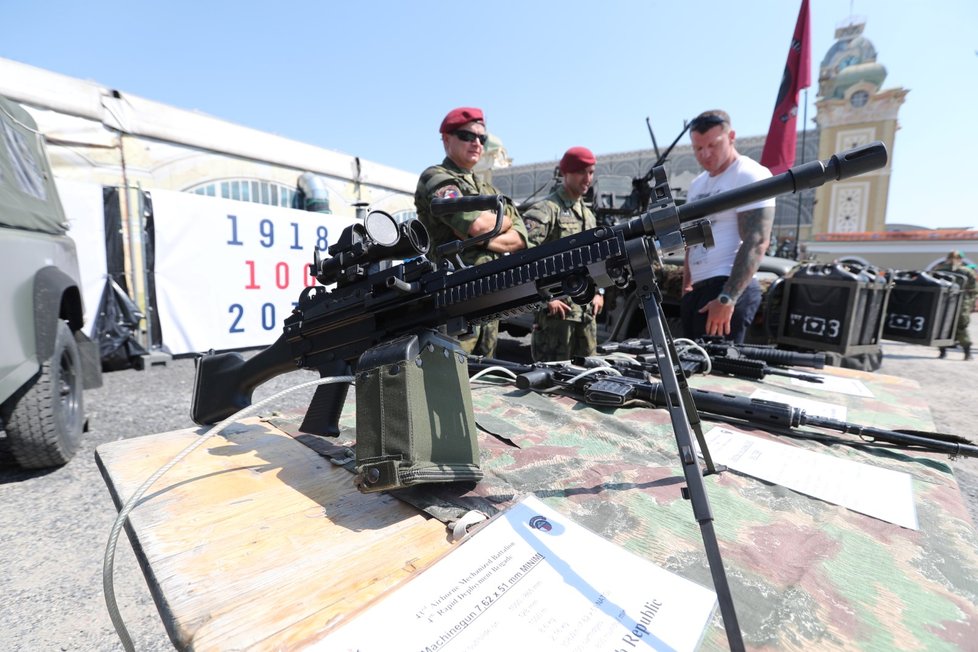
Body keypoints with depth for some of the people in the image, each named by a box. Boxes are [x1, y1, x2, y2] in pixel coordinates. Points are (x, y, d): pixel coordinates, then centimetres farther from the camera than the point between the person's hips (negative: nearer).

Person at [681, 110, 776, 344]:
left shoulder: (751, 176, -6)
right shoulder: (697, 184, 19)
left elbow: (756, 243, -16)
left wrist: (727, 299, -23)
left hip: (730, 288, -8)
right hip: (697, 289, 8)